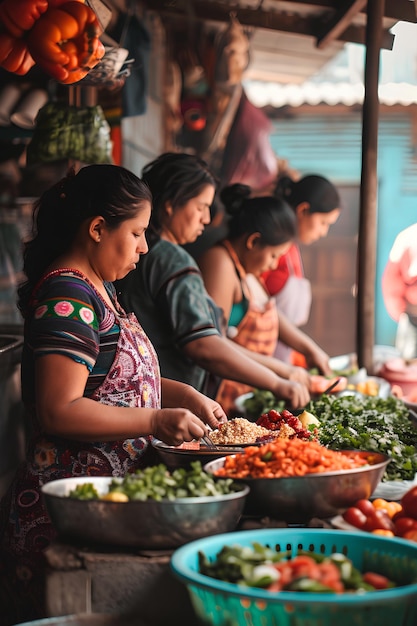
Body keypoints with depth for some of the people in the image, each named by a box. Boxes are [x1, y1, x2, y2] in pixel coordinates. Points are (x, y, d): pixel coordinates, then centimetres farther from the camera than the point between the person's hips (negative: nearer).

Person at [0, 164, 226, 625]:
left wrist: (182, 395, 10)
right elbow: (58, 411, -23)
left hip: (113, 491, 10)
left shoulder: (97, 290, 15)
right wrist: (157, 421, -22)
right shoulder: (66, 300, -17)